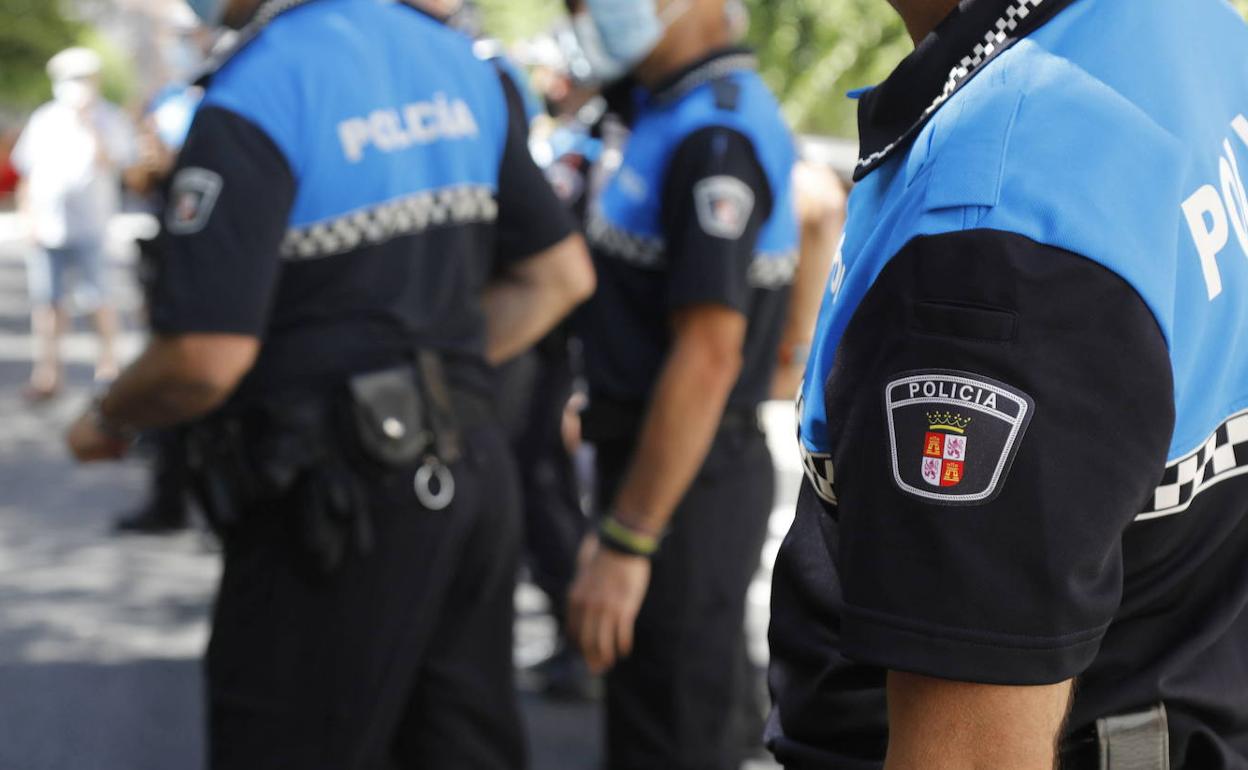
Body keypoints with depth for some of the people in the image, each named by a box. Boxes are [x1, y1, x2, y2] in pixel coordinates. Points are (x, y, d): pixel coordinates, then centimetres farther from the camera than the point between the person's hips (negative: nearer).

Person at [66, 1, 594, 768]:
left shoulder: (254, 96, -18)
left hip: (338, 501, -7)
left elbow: (207, 357, -22)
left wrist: (108, 419, -2)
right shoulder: (459, 62, 5)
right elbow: (560, 274, 11)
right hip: (473, 472, 7)